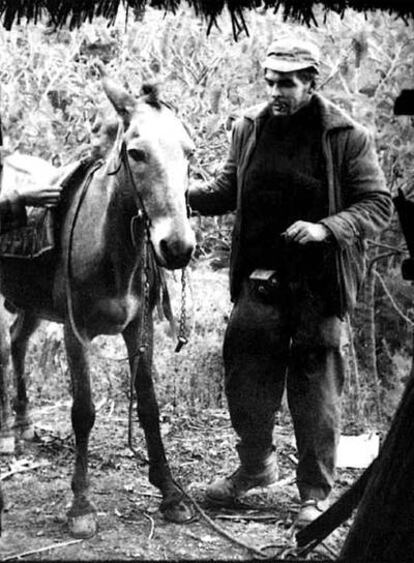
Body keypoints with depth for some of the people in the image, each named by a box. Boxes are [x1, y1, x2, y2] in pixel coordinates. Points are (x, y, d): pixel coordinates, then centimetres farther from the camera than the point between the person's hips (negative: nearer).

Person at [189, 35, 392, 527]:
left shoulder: (347, 137, -8)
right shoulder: (249, 128, 4)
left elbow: (378, 205, -8)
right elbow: (228, 189, 15)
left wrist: (325, 228, -24)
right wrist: (183, 195, -4)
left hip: (319, 283, -4)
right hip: (259, 279, 4)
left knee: (316, 385, 5)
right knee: (244, 376, 10)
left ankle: (316, 491, 20)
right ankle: (256, 465, 35)